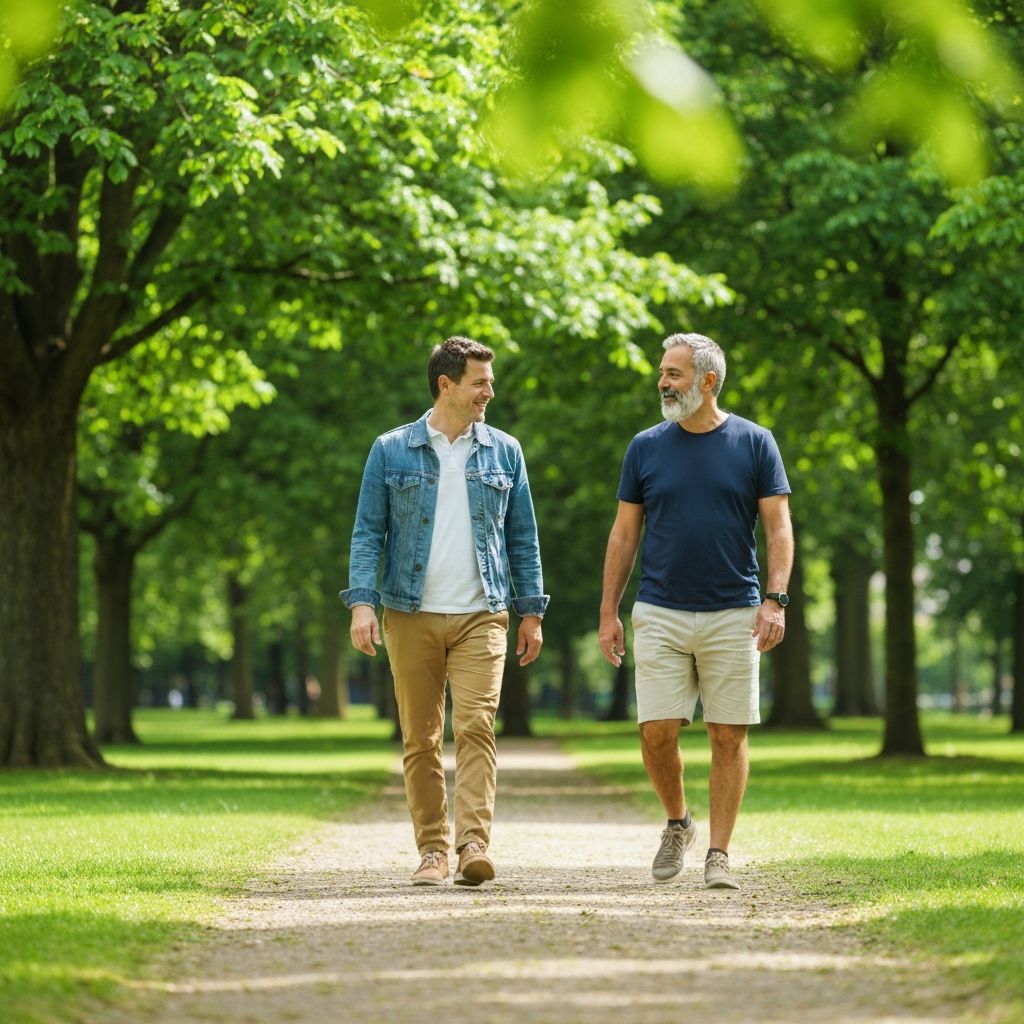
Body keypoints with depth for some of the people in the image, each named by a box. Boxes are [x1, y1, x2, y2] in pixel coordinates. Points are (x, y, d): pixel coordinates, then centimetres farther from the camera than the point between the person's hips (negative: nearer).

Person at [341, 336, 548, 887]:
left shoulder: (503, 452, 8)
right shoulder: (391, 451, 3)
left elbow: (522, 537, 12)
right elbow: (368, 531, 2)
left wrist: (531, 611, 8)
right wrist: (361, 601, -9)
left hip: (481, 615, 0)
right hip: (411, 616, 0)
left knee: (476, 727, -14)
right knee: (420, 739, 4)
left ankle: (473, 843, -20)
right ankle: (432, 851, 11)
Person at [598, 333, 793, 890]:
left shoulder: (754, 443, 3)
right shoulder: (646, 447, 7)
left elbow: (778, 528, 2)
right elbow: (623, 535, 10)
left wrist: (775, 599, -11)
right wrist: (608, 613, 5)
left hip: (733, 615, -1)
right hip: (660, 614, 1)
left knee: (729, 736, 0)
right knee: (656, 732, -5)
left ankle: (718, 854, 7)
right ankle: (677, 824, 20)